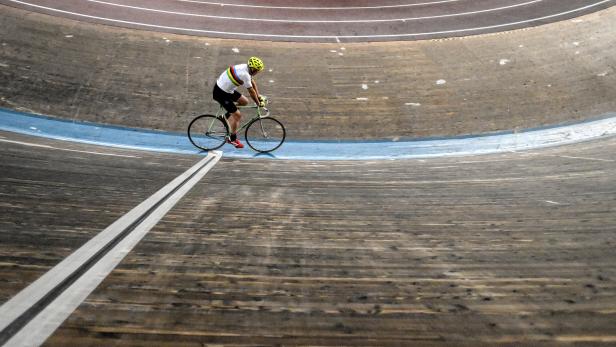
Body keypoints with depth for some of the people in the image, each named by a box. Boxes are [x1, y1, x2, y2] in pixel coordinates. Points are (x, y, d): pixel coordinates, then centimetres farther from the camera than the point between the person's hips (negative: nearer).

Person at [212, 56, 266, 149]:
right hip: (221, 93, -9)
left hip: (227, 89, 9)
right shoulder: (245, 74, -28)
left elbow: (253, 83, 12)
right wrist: (259, 103, -7)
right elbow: (251, 91, -19)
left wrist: (259, 96, 13)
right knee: (237, 115, -5)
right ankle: (232, 139, 11)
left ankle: (228, 115, 24)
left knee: (244, 101, 12)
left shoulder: (246, 67, 0)